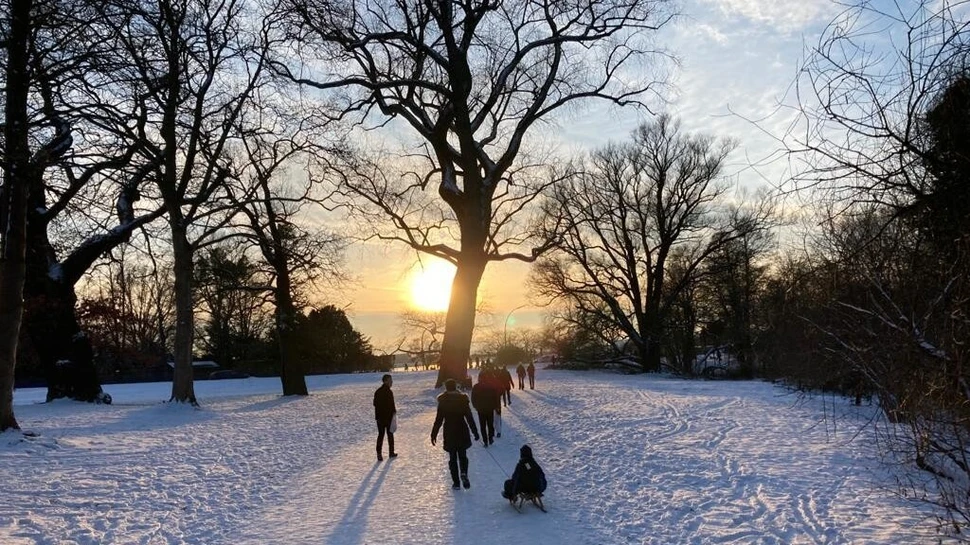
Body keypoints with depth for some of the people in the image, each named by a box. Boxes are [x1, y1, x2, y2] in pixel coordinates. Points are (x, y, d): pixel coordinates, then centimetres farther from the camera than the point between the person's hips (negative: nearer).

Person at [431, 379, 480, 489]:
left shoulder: (442, 402, -8)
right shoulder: (462, 399, -5)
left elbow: (438, 420, -6)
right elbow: (469, 417, -3)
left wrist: (434, 434, 3)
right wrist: (475, 432, 3)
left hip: (449, 433, -1)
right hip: (462, 432, 1)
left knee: (452, 457, 10)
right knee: (462, 455, 15)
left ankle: (455, 482, 10)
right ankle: (464, 473, -12)